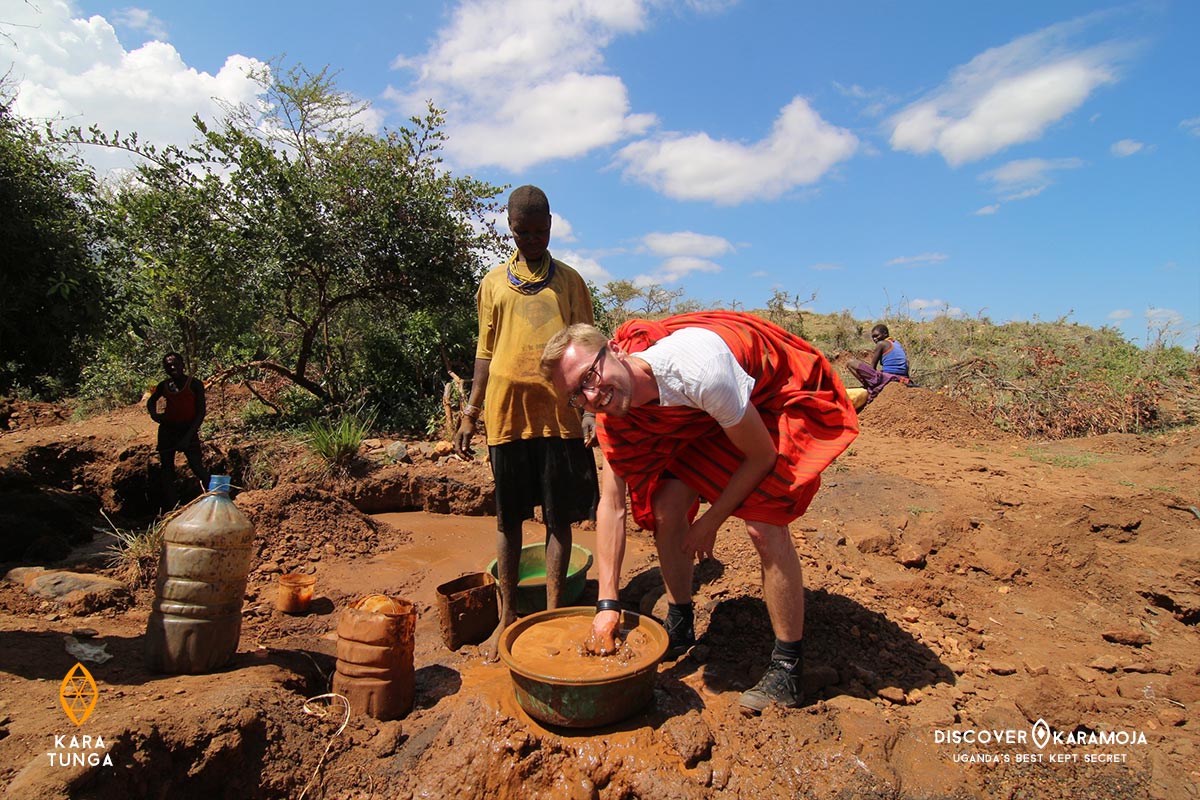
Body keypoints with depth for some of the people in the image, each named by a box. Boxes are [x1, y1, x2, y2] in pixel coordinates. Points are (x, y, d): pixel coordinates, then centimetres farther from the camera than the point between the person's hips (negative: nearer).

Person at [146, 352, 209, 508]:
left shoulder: (194, 384, -6)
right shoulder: (164, 385, 8)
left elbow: (201, 413, -10)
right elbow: (151, 401, 29)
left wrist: (188, 437, -18)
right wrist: (154, 414, 5)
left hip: (188, 430, -6)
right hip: (166, 430, 6)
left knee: (197, 467, -12)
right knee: (166, 469, 8)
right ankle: (170, 506, 16)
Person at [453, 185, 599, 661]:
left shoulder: (569, 280, 10)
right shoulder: (493, 283, 13)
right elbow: (485, 353, 14)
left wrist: (591, 408, -5)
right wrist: (469, 414, 8)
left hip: (560, 413, -1)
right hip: (506, 413, 1)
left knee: (559, 517, 4)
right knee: (508, 517, 8)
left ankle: (552, 616, 16)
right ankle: (507, 616, 20)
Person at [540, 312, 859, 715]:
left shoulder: (695, 368, -40)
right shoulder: (614, 412, -18)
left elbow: (762, 456, -26)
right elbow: (611, 505, -15)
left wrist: (709, 523, -15)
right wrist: (607, 603, -19)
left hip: (783, 396, -6)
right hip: (707, 416, 6)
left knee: (764, 524, -20)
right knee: (666, 507, -6)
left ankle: (788, 668, -1)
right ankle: (679, 627, 17)